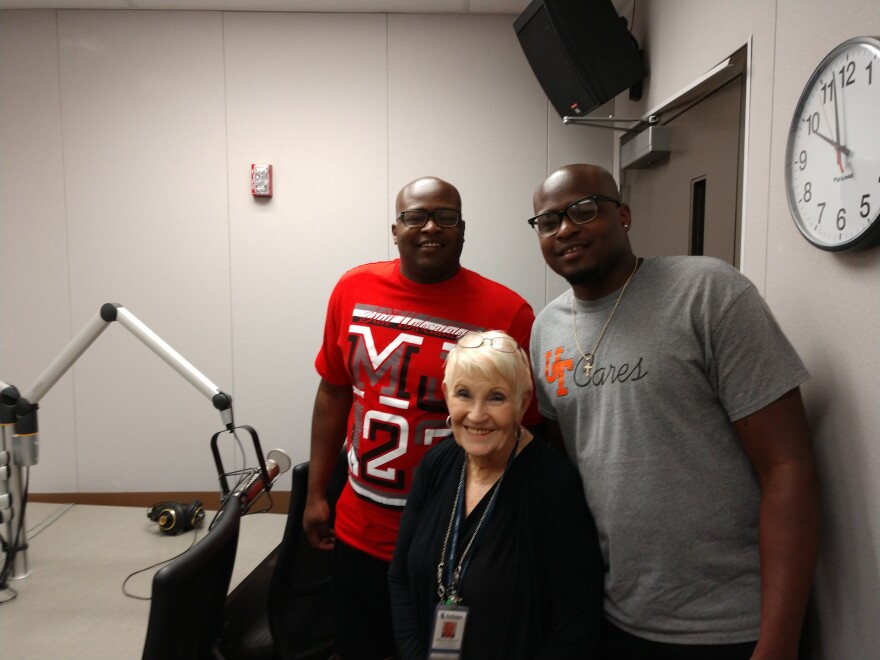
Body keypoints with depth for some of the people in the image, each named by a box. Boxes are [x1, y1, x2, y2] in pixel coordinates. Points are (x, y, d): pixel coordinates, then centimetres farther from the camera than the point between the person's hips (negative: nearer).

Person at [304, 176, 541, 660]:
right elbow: (334, 393, 5)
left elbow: (529, 431, -9)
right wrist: (316, 492, 8)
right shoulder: (353, 290, -4)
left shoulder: (507, 312, -16)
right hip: (359, 531, 4)